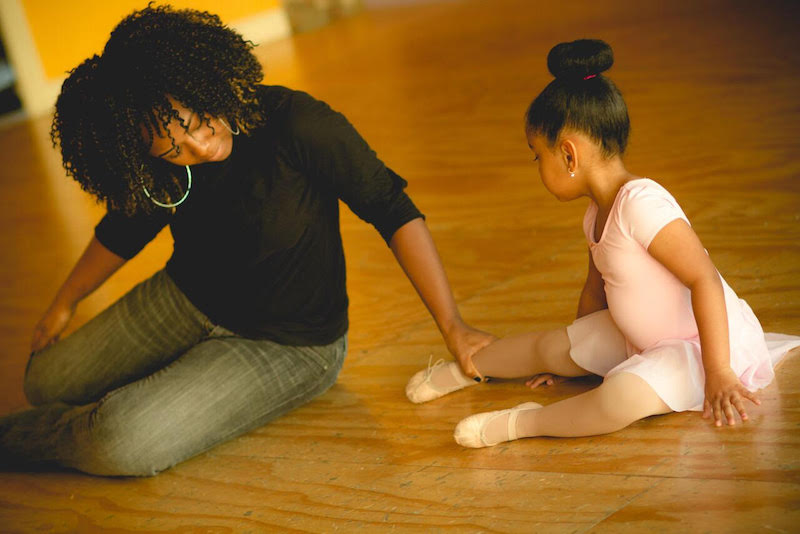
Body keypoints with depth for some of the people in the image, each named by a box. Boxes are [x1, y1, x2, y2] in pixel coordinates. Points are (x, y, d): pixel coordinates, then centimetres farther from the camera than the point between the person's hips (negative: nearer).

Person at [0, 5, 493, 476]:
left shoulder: (293, 124, -29)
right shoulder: (160, 169, -12)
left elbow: (392, 210, -23)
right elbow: (124, 230, 10)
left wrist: (452, 326, -26)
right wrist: (64, 304, 23)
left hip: (284, 347, -6)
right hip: (180, 301, 6)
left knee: (123, 443, -23)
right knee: (45, 382, 11)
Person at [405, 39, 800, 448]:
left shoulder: (640, 203, -28)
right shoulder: (598, 214, 4)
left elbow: (704, 279, -31)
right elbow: (596, 290, 18)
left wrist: (718, 372, -32)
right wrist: (577, 354, 29)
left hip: (707, 341, -10)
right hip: (641, 337, 10)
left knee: (620, 397, -36)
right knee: (549, 347, 14)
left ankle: (521, 423, -20)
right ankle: (464, 370, 36)